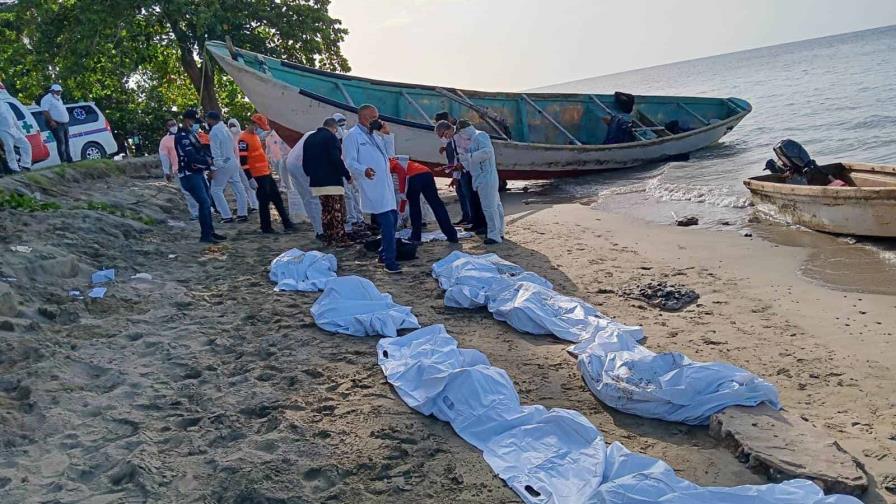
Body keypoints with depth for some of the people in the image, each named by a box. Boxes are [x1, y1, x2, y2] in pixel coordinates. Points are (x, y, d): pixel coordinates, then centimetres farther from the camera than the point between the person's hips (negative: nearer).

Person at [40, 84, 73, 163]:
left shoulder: (59, 99, 20)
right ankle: (63, 161, -16)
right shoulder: (47, 99, -8)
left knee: (66, 142, 11)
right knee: (61, 142, -14)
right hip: (56, 124, -9)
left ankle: (69, 160, 17)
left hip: (65, 123, 9)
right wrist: (51, 121, -25)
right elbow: (45, 111, -18)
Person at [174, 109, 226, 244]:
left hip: (198, 173, 10)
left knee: (207, 202, 12)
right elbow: (192, 157, -25)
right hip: (189, 175, -10)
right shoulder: (182, 137, -16)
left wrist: (207, 160, -4)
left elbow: (200, 151, 16)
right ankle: (205, 235, -6)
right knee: (204, 203, -12)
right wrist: (208, 162, -12)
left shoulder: (191, 134, 16)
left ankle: (210, 232, 20)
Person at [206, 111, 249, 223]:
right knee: (238, 188, 10)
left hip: (223, 164, -9)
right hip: (233, 162, 9)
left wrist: (213, 168, -16)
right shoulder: (225, 129, 13)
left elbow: (215, 152, -19)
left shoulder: (214, 132, -14)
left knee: (216, 190, 0)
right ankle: (243, 214, 15)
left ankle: (227, 216, -4)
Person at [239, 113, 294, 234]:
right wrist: (250, 179, -22)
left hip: (266, 173, 9)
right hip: (258, 176, -9)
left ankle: (287, 223, 18)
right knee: (264, 202, -1)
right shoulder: (244, 139, -17)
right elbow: (243, 161, -20)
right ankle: (266, 228, 11)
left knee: (277, 199, 11)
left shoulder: (256, 136, 13)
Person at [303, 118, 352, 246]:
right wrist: (347, 175, -12)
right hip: (332, 181, -8)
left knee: (326, 210, 14)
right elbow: (336, 159, -18)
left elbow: (305, 162, 18)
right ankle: (340, 238, -6)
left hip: (317, 182, 8)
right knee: (338, 211, -4)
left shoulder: (309, 139, 16)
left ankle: (329, 238, 17)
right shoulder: (331, 137, -8)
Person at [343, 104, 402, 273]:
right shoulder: (352, 136, -6)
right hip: (372, 188, -9)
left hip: (386, 186, 9)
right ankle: (389, 261, -6)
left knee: (393, 219, 13)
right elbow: (350, 162, -13)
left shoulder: (374, 136, 21)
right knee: (387, 223, -13)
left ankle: (384, 254, 27)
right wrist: (364, 170, -33)